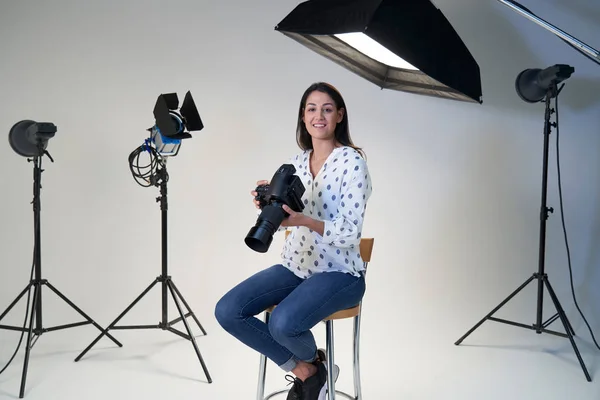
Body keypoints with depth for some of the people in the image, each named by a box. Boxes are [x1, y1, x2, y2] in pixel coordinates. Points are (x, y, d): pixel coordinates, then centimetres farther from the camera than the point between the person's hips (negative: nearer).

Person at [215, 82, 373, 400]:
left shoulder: (352, 161, -11)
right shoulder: (296, 162, 8)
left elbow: (350, 233, -17)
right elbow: (279, 221, 8)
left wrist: (302, 220, -32)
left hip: (340, 273, -6)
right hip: (295, 266, 6)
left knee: (283, 322, -33)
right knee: (227, 311, -13)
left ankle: (310, 361, 7)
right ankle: (304, 370, 4)